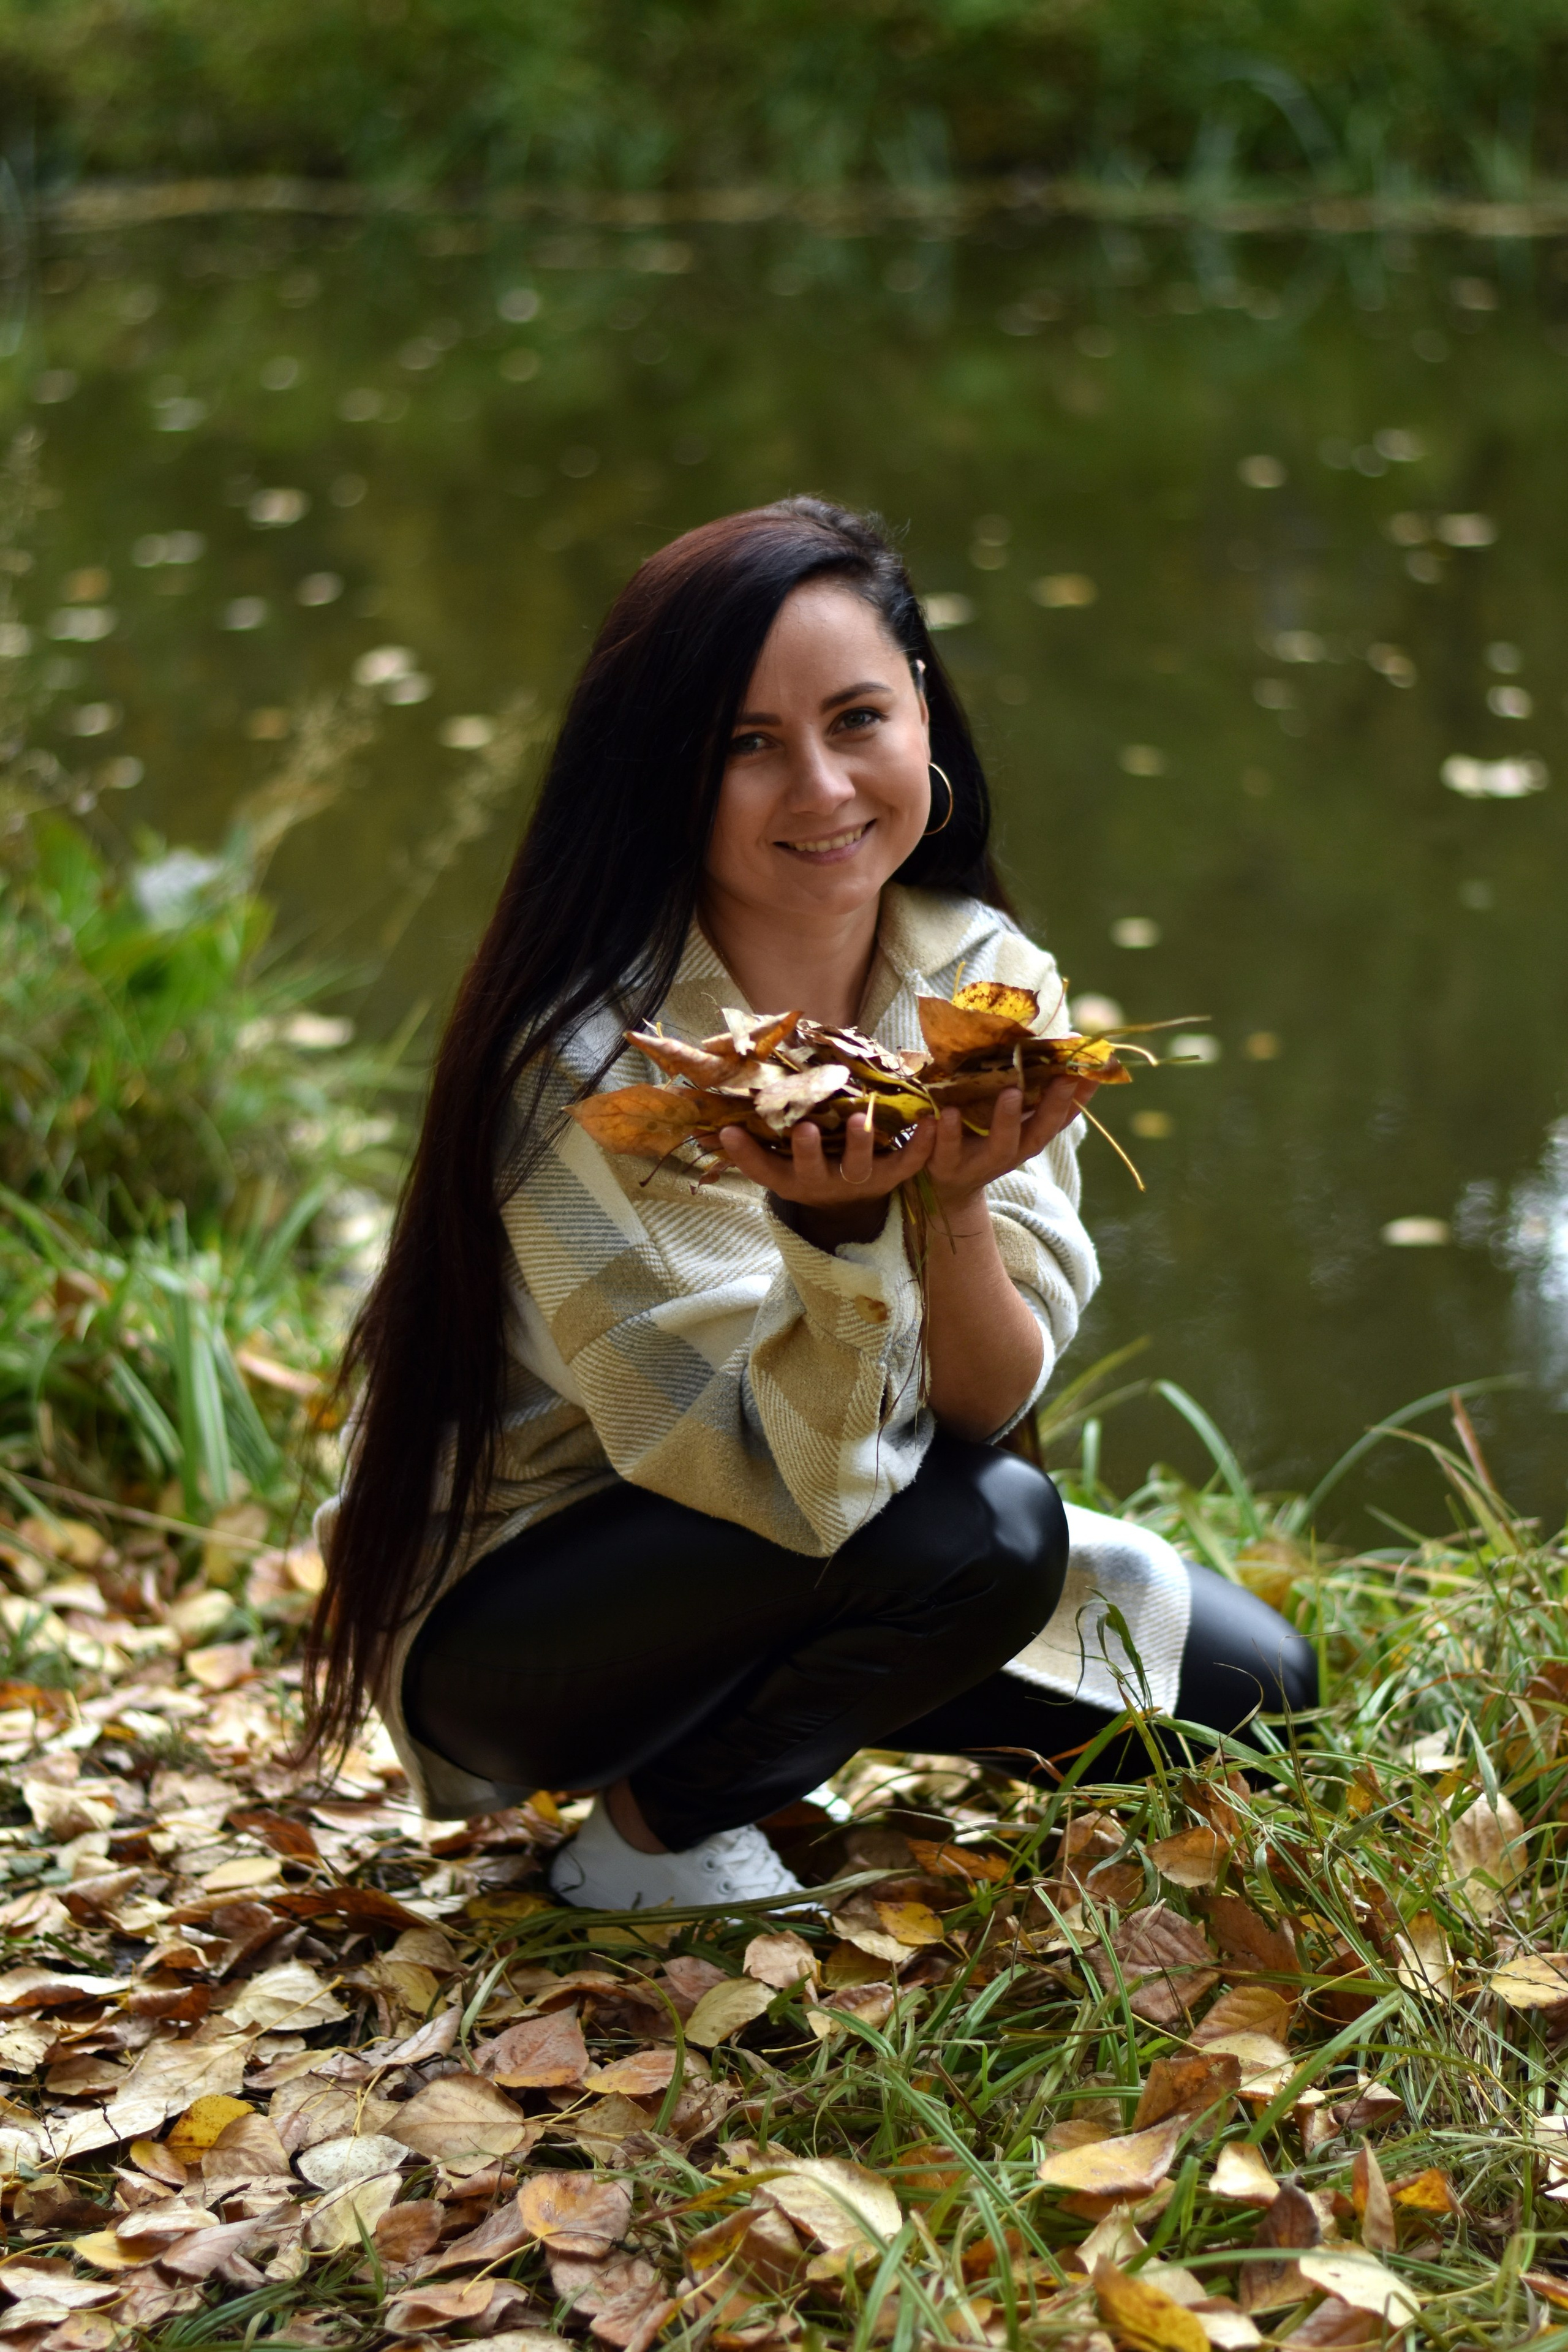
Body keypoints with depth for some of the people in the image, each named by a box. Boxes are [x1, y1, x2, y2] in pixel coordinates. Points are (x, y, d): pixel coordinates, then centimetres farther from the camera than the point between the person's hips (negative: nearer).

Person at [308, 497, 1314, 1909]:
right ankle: (655, 1829, -4)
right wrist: (833, 1228, -46)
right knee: (982, 1535, -29)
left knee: (1247, 1686, 3)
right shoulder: (590, 1058, -28)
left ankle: (762, 1709, 16)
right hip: (497, 1625, -7)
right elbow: (788, 1481, -29)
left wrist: (959, 1206, -34)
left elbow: (986, 1410, -14)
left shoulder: (988, 982, -10)